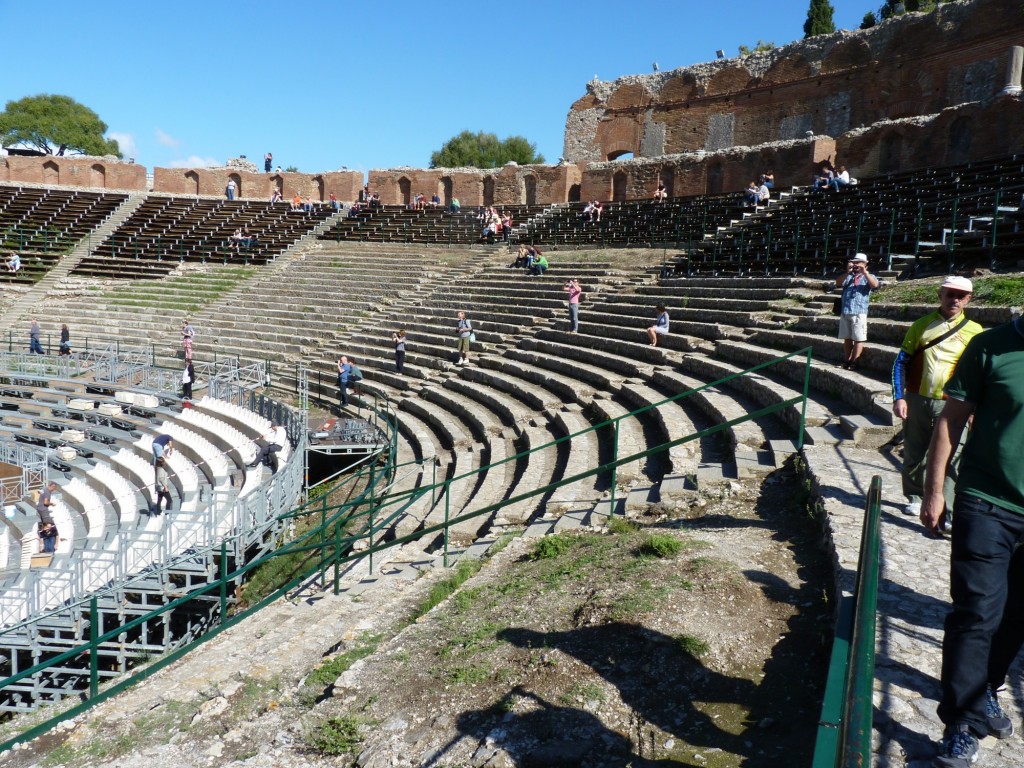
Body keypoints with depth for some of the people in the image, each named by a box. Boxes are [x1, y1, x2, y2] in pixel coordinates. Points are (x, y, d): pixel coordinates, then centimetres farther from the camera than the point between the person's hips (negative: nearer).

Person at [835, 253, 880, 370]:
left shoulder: (868, 276, 9)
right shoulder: (848, 276, 18)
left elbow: (875, 285, -11)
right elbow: (838, 283, 1)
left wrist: (865, 272, -18)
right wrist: (847, 272, -10)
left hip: (859, 313, -4)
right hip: (845, 312, 4)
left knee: (858, 339, -5)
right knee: (847, 338, 9)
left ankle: (854, 362, -2)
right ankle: (846, 360, 15)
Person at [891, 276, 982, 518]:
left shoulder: (974, 332, 3)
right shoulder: (922, 325, 6)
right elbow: (901, 362, 5)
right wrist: (899, 397, -4)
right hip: (917, 400, 2)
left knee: (948, 459, -7)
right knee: (914, 455, 12)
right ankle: (915, 498, 30)